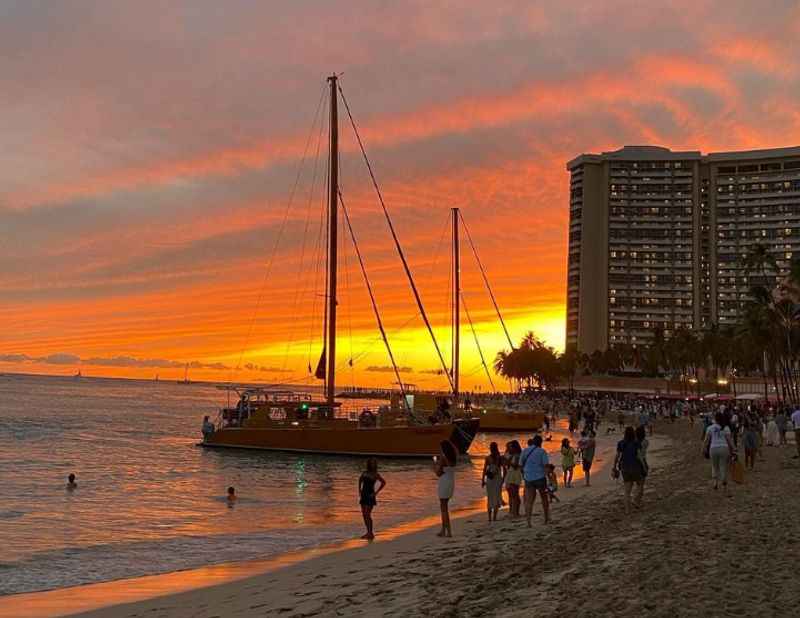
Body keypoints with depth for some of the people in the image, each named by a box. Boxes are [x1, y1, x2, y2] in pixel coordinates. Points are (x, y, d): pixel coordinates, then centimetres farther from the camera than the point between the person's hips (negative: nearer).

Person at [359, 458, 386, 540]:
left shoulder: (375, 475, -8)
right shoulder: (364, 473, 7)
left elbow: (383, 482, -14)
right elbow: (360, 480, 25)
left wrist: (376, 492, -13)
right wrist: (359, 490, 16)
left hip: (370, 496, -6)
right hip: (363, 495, 6)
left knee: (367, 514, -11)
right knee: (364, 514, 7)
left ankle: (370, 533, -6)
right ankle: (369, 532, 17)